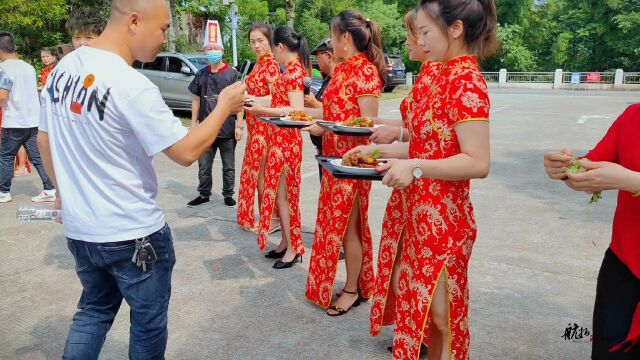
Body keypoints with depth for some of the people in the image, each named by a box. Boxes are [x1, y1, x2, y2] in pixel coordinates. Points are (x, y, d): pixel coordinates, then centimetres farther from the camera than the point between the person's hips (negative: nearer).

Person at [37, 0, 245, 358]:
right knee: (148, 319, 15)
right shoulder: (132, 86, -23)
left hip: (79, 227, 7)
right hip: (132, 234, -7)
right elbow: (186, 152, -20)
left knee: (94, 309, 26)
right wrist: (225, 105, -8)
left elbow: (44, 139, 11)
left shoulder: (63, 68, 1)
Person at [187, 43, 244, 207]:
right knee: (204, 165, 9)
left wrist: (239, 126, -8)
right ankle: (204, 194, 23)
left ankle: (228, 194, 22)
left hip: (227, 129, -3)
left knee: (229, 166, 8)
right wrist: (193, 123, 7)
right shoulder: (201, 74, 8)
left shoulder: (232, 73, -2)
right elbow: (196, 99, 12)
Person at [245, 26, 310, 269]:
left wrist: (264, 110, -23)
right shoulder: (294, 69, 12)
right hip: (280, 138, 10)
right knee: (279, 192, 14)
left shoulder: (293, 71, -16)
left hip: (286, 140, -10)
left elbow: (297, 111, -23)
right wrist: (261, 101, 22)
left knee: (283, 193, -2)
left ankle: (293, 249, 9)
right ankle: (285, 243, 24)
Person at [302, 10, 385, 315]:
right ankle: (334, 283, 31)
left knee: (347, 225, 3)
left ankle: (353, 290, 20)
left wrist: (324, 128, -24)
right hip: (334, 158, 9)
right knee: (335, 222, 16)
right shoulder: (343, 69, 11)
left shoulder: (366, 71, -16)